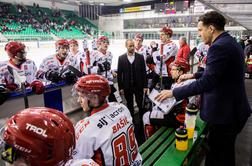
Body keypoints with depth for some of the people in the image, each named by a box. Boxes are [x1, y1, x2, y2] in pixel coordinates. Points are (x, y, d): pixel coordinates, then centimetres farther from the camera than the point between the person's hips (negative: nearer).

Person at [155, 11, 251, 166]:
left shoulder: (219, 46, -23)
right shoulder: (231, 42, 9)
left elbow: (206, 82, -27)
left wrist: (173, 92, -20)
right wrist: (194, 75, 18)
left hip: (225, 112, -10)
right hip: (232, 108, 10)